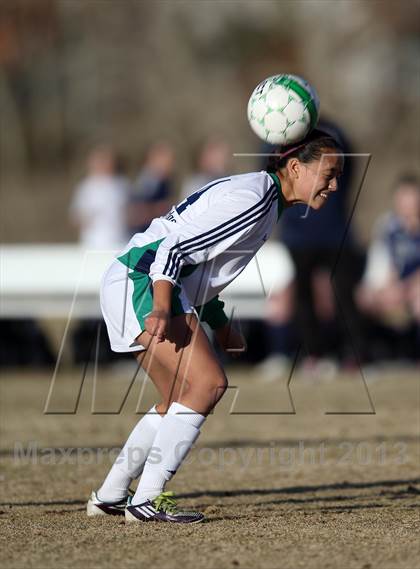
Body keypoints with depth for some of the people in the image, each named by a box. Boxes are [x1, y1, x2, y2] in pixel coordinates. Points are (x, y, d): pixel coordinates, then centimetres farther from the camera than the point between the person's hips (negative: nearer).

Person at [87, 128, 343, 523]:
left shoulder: (267, 203, 16)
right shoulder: (253, 198, -16)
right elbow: (175, 248, -22)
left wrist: (220, 326, 20)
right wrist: (162, 309, -31)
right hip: (143, 282, -11)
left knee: (180, 402, 14)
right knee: (208, 383, -17)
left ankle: (109, 496, 21)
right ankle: (146, 501, -18)